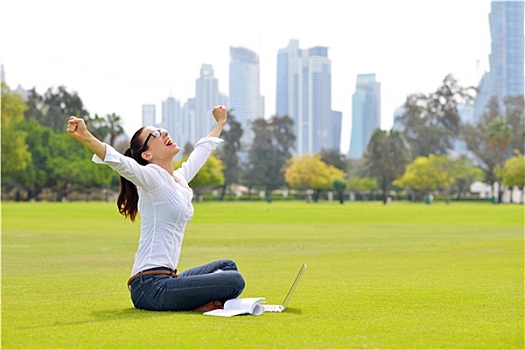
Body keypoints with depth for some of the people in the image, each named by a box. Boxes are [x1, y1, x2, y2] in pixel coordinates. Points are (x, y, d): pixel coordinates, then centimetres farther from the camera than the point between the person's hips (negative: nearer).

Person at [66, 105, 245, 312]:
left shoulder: (179, 179, 16)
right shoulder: (152, 177, -9)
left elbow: (202, 150, 35)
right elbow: (118, 161, -28)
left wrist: (220, 123, 50)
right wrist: (85, 137, -44)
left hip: (166, 278, 9)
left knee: (227, 266, 26)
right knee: (234, 281, -17)